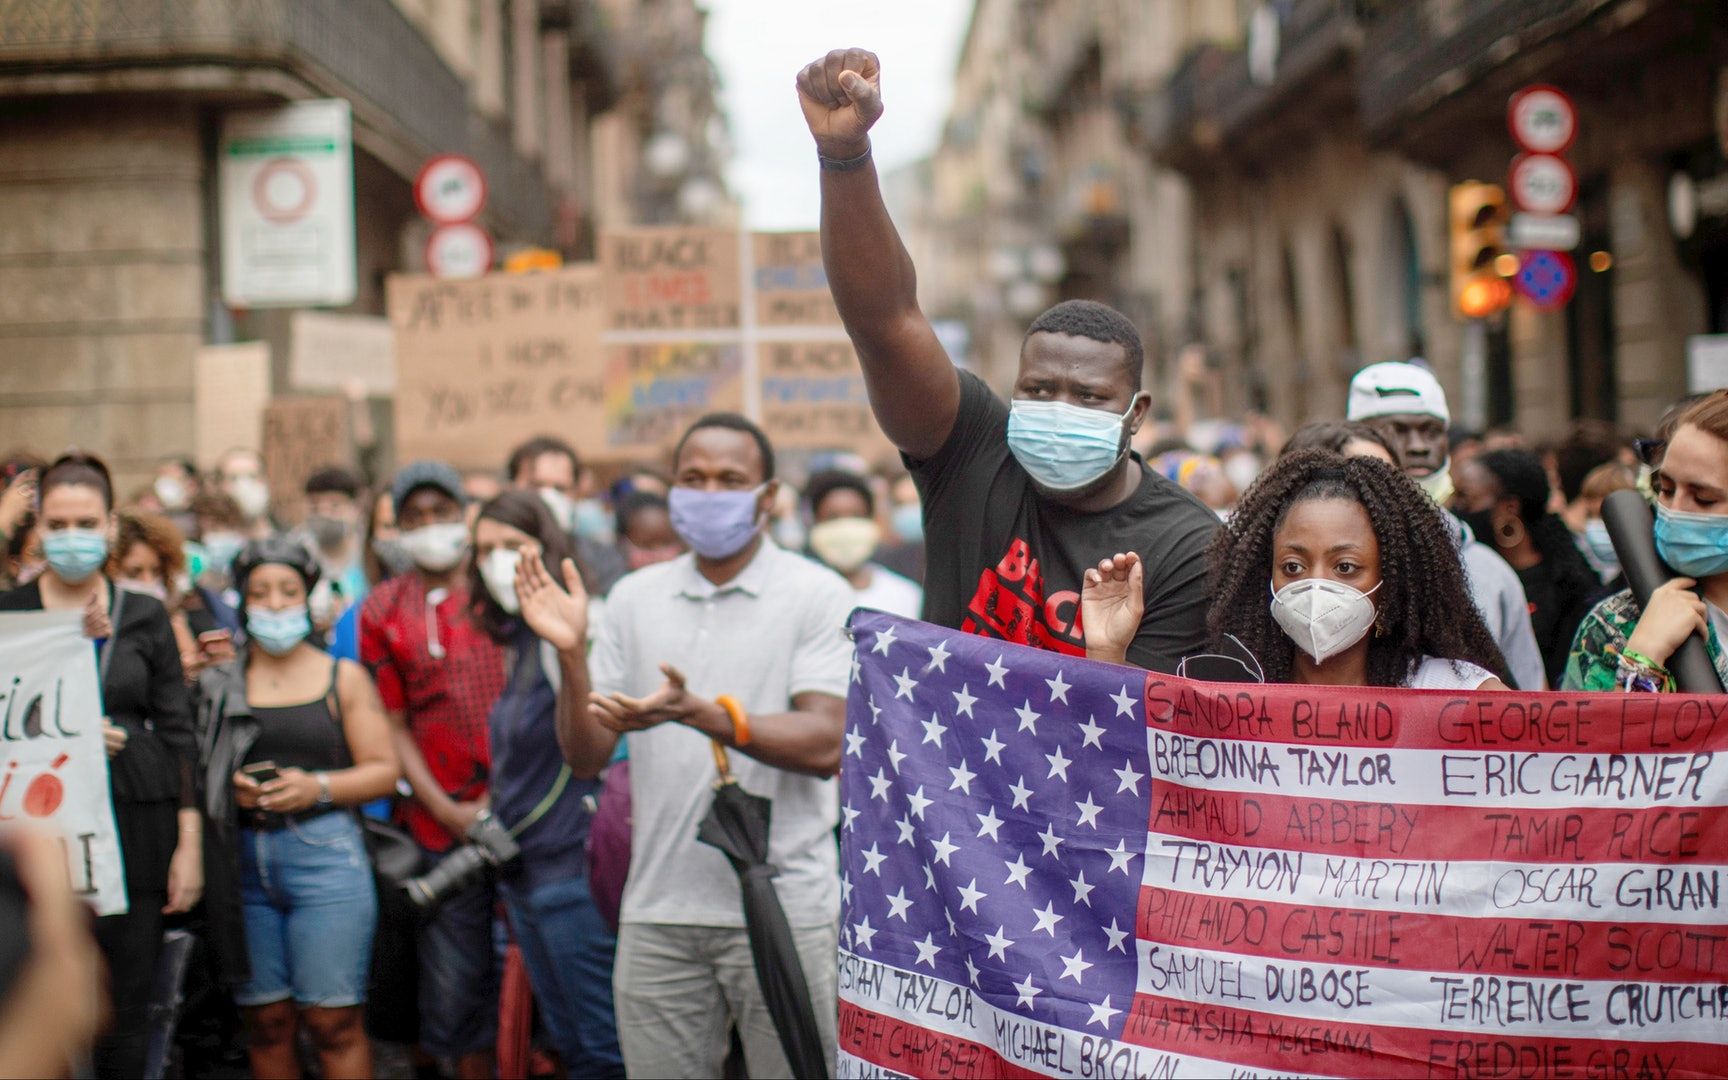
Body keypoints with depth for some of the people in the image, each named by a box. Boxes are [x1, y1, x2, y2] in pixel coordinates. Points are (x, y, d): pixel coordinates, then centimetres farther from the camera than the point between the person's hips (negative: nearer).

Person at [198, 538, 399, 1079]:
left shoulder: (344, 678, 9)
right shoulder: (221, 682, 11)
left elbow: (384, 770, 4)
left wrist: (317, 787, -10)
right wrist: (229, 788, -10)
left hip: (323, 851, -2)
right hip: (242, 858, 2)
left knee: (333, 1020, -6)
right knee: (266, 1021, 3)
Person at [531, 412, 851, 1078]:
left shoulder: (817, 595, -1)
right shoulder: (636, 598, 11)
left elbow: (825, 745, -14)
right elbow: (586, 757, 8)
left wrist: (699, 712, -26)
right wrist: (570, 653, -8)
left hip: (782, 909, -3)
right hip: (658, 914, 4)